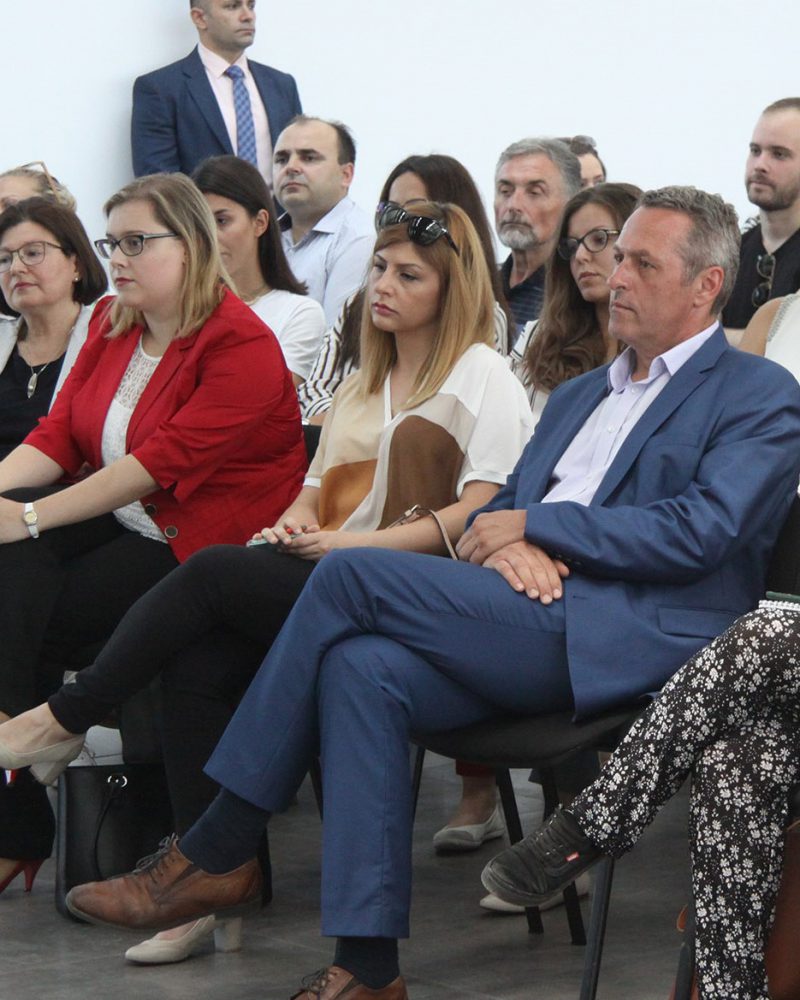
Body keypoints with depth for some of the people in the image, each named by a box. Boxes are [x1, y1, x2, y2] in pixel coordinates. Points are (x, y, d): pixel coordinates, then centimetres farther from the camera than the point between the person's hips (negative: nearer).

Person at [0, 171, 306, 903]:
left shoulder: (243, 346, -15)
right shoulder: (111, 324, 11)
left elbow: (168, 460, -23)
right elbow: (59, 435, 5)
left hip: (197, 539, -6)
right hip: (114, 516, 7)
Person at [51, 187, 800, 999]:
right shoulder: (578, 394, 31)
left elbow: (697, 534, -10)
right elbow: (501, 506, 24)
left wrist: (531, 525, -6)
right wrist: (504, 543, -2)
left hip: (629, 640, -7)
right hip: (533, 624, 7)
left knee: (351, 573, -19)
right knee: (362, 668, -25)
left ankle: (215, 854, -12)